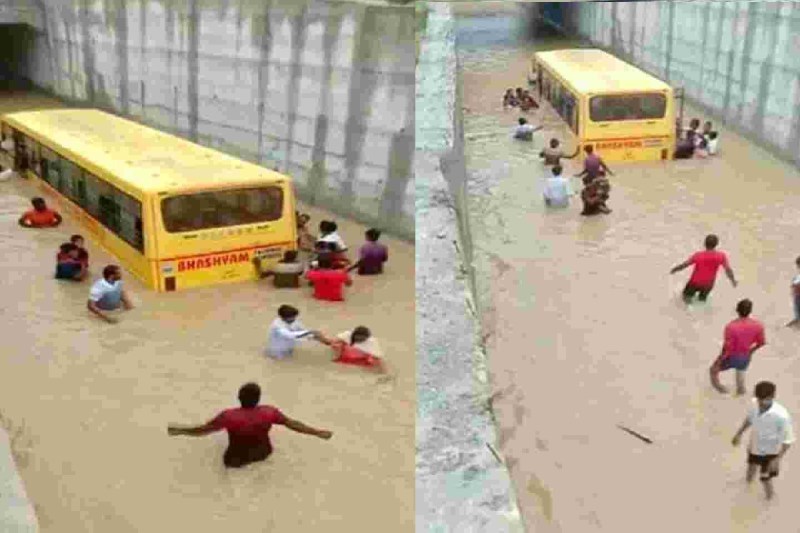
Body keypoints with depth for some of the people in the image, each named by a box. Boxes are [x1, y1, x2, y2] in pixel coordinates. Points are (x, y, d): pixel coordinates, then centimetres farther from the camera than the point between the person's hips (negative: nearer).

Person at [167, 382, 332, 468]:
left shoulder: (229, 416, -25)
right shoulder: (270, 412, -19)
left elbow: (202, 430, -15)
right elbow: (293, 424, -11)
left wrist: (179, 430, 0)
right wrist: (318, 432, 1)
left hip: (236, 461, -2)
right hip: (262, 455, 2)